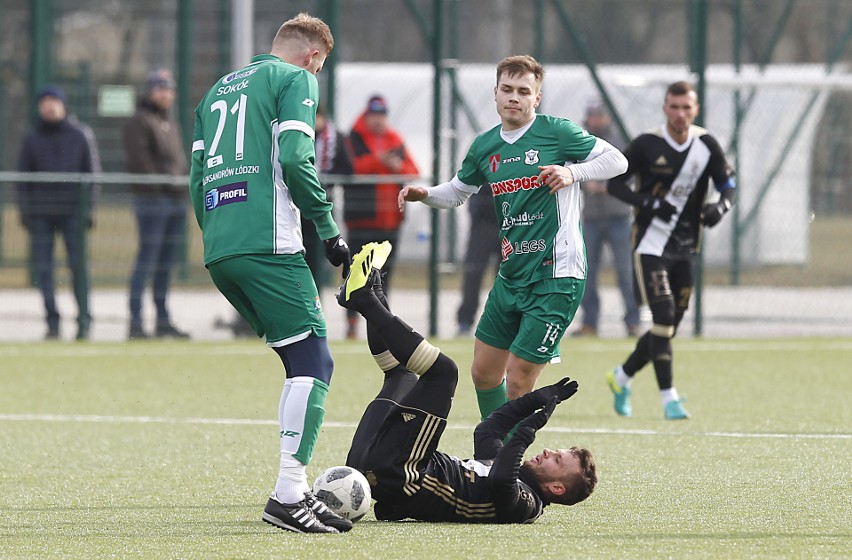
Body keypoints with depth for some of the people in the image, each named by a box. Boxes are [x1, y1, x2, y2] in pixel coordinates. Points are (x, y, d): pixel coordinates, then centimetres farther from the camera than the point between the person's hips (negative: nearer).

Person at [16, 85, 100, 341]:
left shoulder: (81, 135, 4)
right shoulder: (32, 137, 8)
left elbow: (93, 173, 4)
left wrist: (89, 208, -3)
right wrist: (24, 210, 1)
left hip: (73, 212, -2)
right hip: (40, 213, 2)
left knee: (78, 266, -7)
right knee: (43, 268, -2)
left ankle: (83, 320, -2)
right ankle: (52, 322, 3)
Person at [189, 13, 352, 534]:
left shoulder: (218, 90, 26)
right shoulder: (296, 79, 3)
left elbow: (198, 176, 22)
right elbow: (295, 158, -11)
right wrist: (330, 230, -6)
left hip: (218, 251, 8)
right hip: (268, 244, -8)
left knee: (303, 362, 15)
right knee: (314, 362, -9)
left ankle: (297, 491, 11)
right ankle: (288, 494, -21)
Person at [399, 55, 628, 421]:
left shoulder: (556, 132, -7)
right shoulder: (485, 147, 9)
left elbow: (617, 160, -3)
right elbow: (457, 192, 24)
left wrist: (573, 172, -19)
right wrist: (424, 194, 4)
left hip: (555, 278, -7)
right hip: (510, 276, 7)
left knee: (517, 383, -9)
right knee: (484, 373, 12)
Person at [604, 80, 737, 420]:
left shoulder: (706, 146, 0)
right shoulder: (646, 145, -9)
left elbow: (729, 186, 5)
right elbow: (613, 183, -4)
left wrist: (720, 207, -18)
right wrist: (648, 202, -20)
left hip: (684, 249, 5)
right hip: (650, 246, -5)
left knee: (670, 325, 9)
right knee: (663, 316, -16)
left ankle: (622, 377, 32)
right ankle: (669, 398, -11)